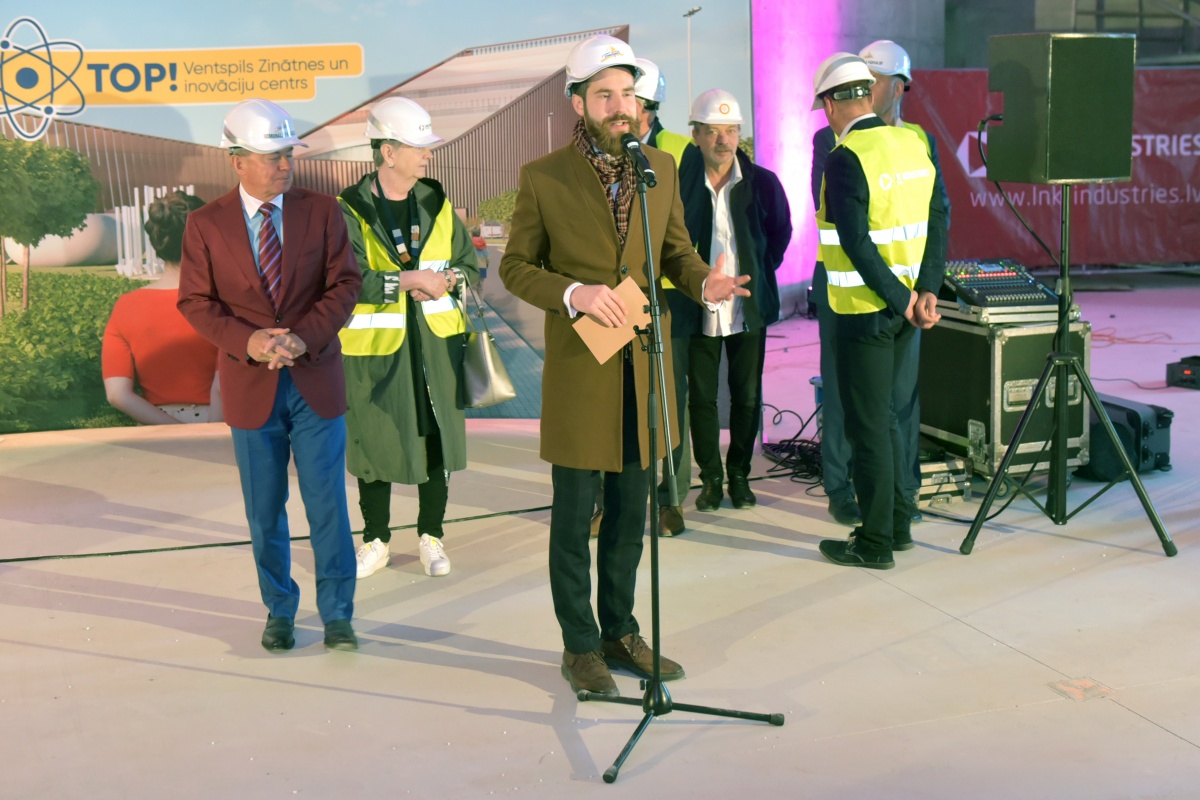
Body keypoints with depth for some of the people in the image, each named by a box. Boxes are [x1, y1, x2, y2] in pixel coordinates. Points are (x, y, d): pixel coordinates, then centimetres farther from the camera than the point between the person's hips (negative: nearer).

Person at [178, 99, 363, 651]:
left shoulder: (322, 211, 1)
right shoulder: (206, 225, 0)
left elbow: (345, 284, -3)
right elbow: (195, 301, -1)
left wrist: (304, 336, -18)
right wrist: (247, 341, -18)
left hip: (315, 380, 0)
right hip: (250, 385, 0)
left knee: (327, 503, 2)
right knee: (265, 512, 10)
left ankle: (336, 615, 15)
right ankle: (279, 611, 27)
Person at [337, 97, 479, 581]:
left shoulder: (437, 204, 7)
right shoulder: (349, 211, -7)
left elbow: (470, 266, 9)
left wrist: (446, 281, -12)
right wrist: (405, 279, -23)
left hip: (436, 344, 3)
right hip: (376, 347, -3)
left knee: (437, 441, 8)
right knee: (373, 445, 7)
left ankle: (431, 537, 25)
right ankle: (376, 541, 24)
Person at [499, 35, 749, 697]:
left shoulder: (661, 168, 5)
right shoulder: (542, 178, -7)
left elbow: (675, 250, 12)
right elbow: (515, 266, -2)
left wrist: (704, 282, -10)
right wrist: (573, 293, -20)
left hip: (643, 367, 4)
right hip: (578, 369, -4)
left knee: (630, 512, 15)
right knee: (573, 517, 6)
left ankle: (620, 632, 32)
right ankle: (579, 645, 22)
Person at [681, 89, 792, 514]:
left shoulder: (763, 183, -3)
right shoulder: (680, 182, -7)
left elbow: (781, 232, 11)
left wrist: (759, 274, 6)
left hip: (748, 308, 1)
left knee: (747, 396, 8)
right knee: (701, 397, 4)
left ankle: (739, 474, 24)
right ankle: (711, 477, 19)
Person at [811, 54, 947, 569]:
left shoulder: (844, 159, -16)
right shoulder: (913, 144, 6)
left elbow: (857, 244, -20)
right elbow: (938, 222, 4)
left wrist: (903, 302, -13)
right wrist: (925, 291, -1)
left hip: (865, 309, -7)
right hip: (904, 305, 8)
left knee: (867, 425, 2)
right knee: (884, 416, 19)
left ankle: (875, 544, 11)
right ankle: (899, 523, 28)